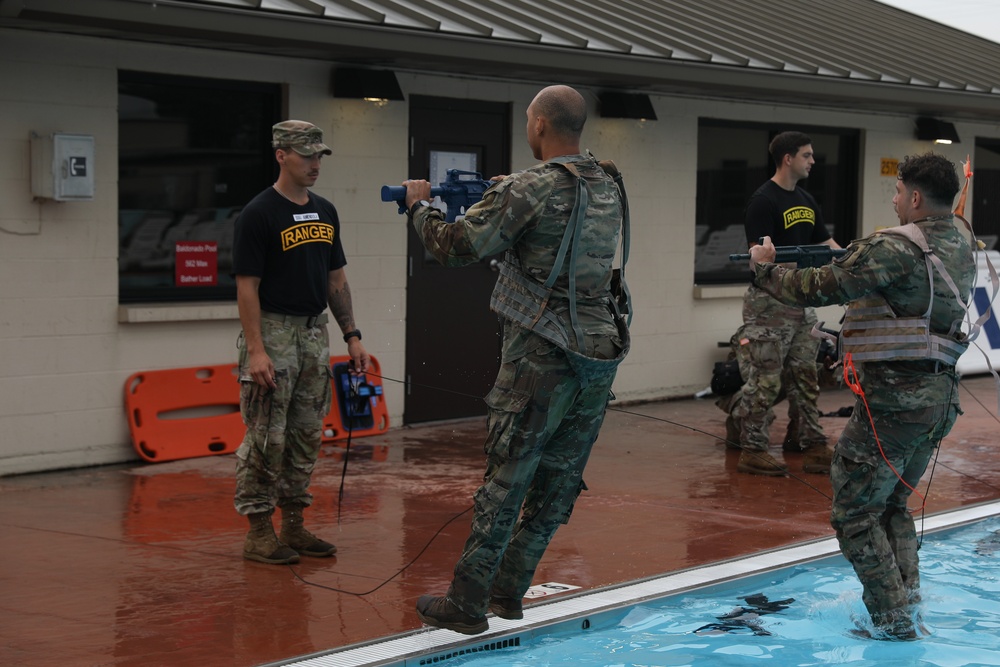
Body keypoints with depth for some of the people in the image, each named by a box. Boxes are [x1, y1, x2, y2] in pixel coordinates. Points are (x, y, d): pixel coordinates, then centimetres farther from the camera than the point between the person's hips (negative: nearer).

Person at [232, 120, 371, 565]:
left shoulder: (325, 212, 11)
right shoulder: (258, 214, -11)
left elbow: (336, 280, 16)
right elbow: (247, 286, -14)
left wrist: (351, 335, 10)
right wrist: (255, 351, -20)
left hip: (315, 332, 7)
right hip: (274, 332, -7)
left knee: (305, 436, 10)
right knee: (266, 437, -3)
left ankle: (293, 524, 19)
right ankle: (258, 531, 4)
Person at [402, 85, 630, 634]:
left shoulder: (530, 189, -12)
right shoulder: (608, 190, 11)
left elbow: (456, 248, -11)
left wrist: (420, 206, 7)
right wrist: (494, 198, 24)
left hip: (543, 356, -7)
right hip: (600, 356, 7)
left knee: (504, 483, -2)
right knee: (558, 483, 12)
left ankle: (466, 605, 4)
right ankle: (507, 592, 22)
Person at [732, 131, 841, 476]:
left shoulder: (807, 201, 15)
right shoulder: (764, 200, -11)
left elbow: (826, 244, 17)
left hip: (800, 302, 8)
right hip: (769, 303, -8)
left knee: (805, 377, 9)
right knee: (765, 379, -4)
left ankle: (813, 446, 13)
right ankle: (752, 450, 3)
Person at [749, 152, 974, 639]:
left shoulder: (895, 248, -16)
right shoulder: (960, 250, 10)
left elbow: (816, 289, -13)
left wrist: (764, 269, 4)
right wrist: (847, 258, 27)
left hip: (895, 400, -9)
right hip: (941, 398, 9)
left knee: (855, 515, 2)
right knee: (892, 505, 24)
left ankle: (894, 622, 1)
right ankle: (909, 596, 16)